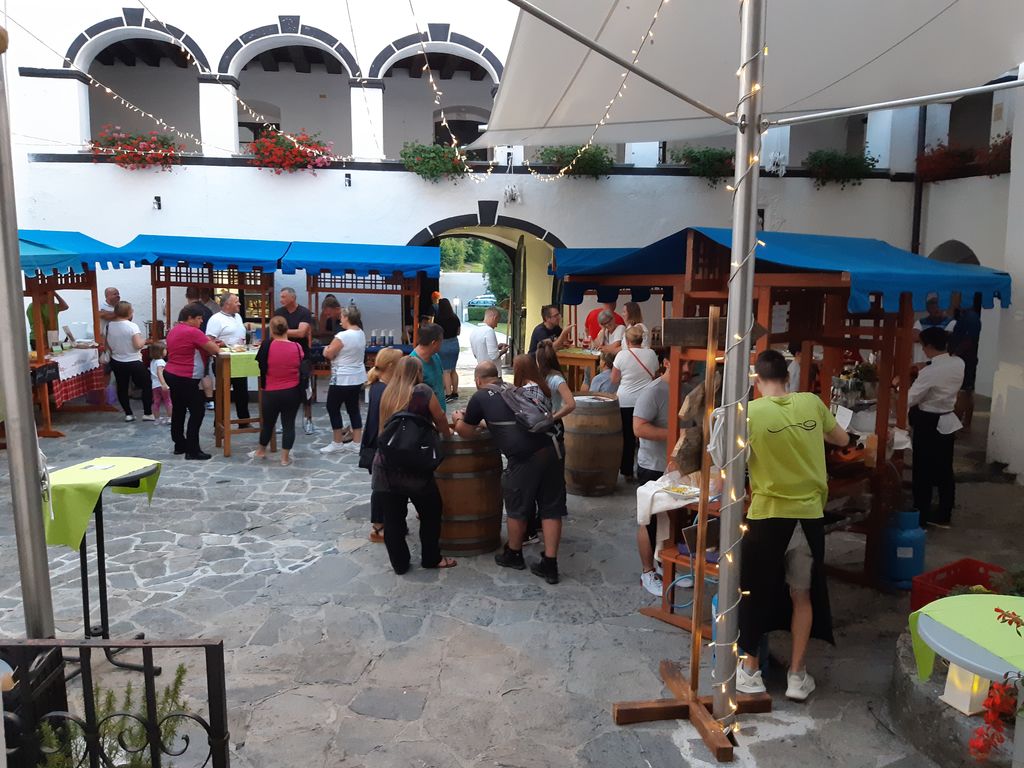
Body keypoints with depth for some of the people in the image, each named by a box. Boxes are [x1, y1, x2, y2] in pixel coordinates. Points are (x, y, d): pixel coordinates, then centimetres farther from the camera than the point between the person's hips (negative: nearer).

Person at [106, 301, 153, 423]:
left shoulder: (110, 326, -1)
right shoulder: (132, 326, -18)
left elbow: (107, 345, 9)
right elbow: (138, 345, -25)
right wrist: (144, 341, -5)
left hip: (117, 362, 5)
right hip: (134, 362, -5)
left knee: (122, 388, 15)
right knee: (146, 386, 9)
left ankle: (128, 414, 17)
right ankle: (147, 413, 9)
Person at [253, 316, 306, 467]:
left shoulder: (266, 347, -13)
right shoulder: (297, 347, -8)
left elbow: (261, 368, -1)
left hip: (271, 393, 0)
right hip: (293, 392, 1)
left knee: (268, 422, 17)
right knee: (289, 424, 9)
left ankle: (261, 451, 38)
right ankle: (285, 457, 13)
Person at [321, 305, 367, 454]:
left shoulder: (342, 336, -21)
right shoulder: (361, 334, 6)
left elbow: (328, 354, -13)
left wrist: (327, 349, 7)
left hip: (343, 380, -8)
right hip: (358, 378, 8)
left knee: (333, 408, 6)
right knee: (353, 408, 14)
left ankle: (337, 443, 12)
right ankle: (357, 443, 17)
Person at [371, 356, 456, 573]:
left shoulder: (388, 393, 11)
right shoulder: (423, 391, -4)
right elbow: (440, 419, 6)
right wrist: (447, 433, 29)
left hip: (385, 465, 5)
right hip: (414, 466, -4)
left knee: (392, 518, 12)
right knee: (430, 513, 15)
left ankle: (399, 563, 22)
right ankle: (431, 558, 26)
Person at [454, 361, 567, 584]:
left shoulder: (480, 397, 7)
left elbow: (466, 432, 20)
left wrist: (459, 419, 41)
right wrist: (483, 422, 54)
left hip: (524, 458, -5)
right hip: (548, 451, 6)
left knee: (517, 509, 15)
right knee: (551, 509, 11)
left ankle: (513, 555, 35)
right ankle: (549, 565, 16)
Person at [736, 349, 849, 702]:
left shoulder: (750, 412, -12)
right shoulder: (812, 403, -1)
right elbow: (842, 440, 15)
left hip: (768, 515, -3)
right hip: (809, 515, 3)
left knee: (754, 593, 13)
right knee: (802, 596, 16)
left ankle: (750, 670, 23)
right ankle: (797, 675, 24)